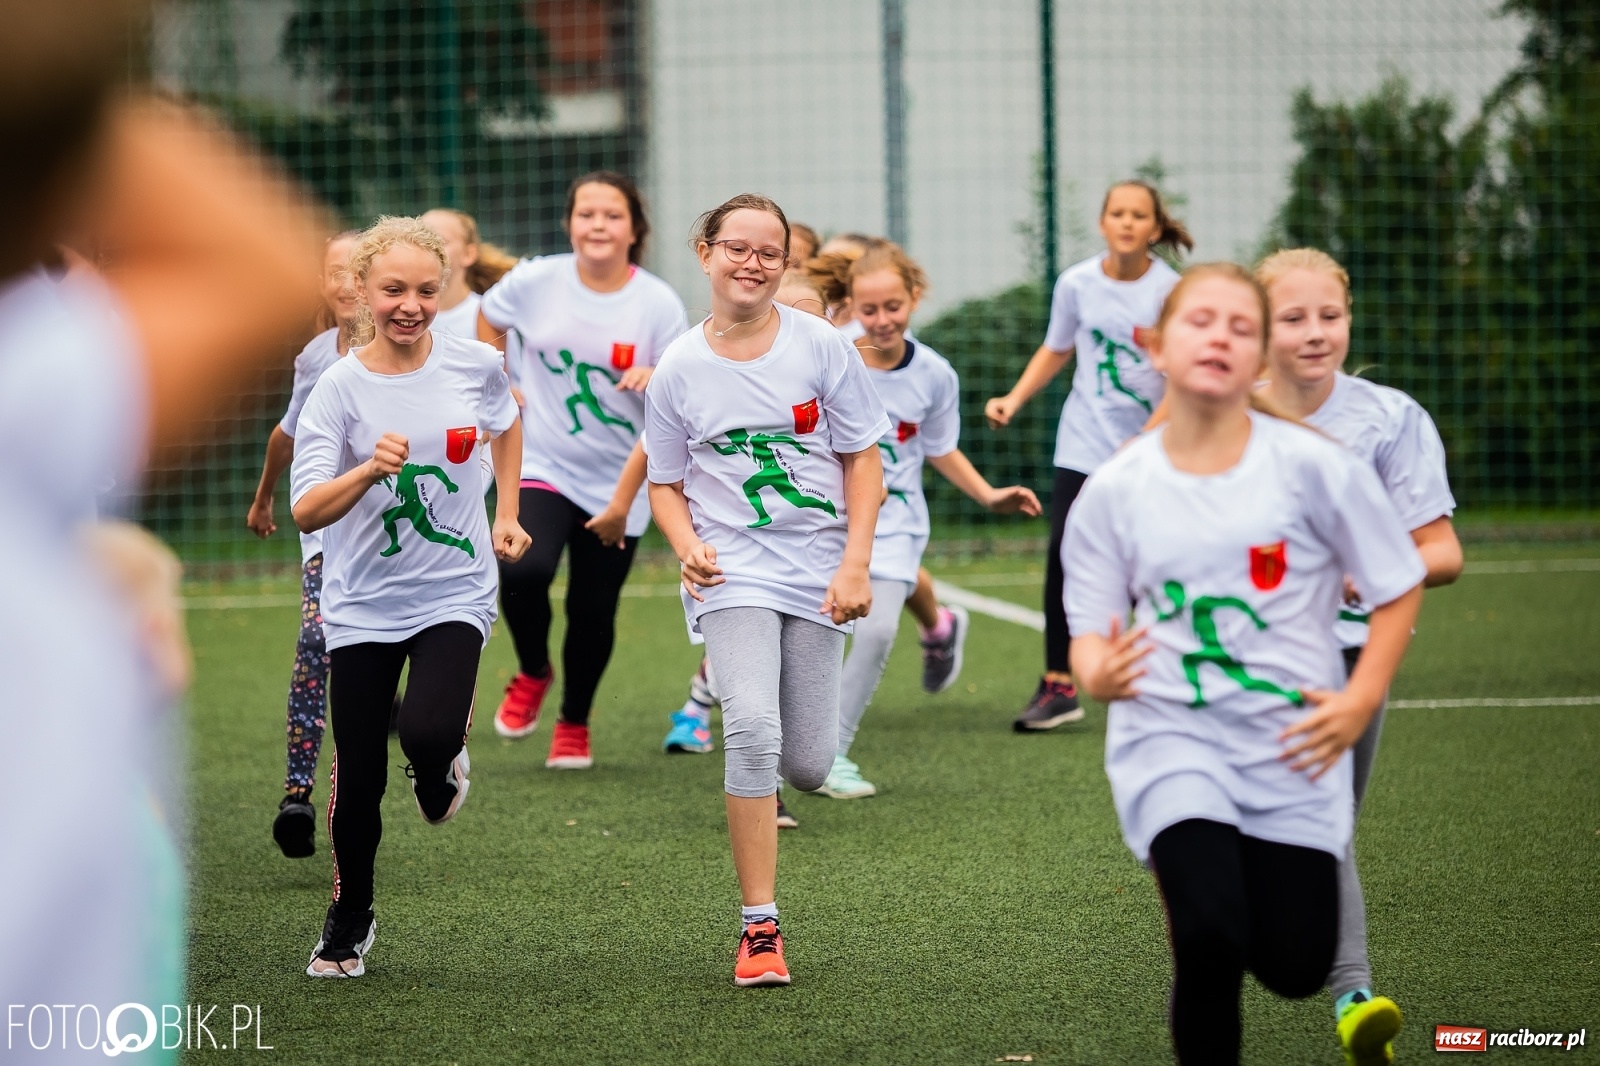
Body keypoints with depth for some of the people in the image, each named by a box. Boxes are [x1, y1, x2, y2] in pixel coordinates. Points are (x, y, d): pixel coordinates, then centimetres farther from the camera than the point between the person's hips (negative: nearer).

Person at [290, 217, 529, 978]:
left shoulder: (475, 365, -4)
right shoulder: (341, 387, -10)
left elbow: (507, 422, 21)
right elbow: (307, 513, -18)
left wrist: (506, 513, 15)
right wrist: (371, 470, -34)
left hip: (455, 592, 0)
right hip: (363, 601, 0)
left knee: (428, 734, -24)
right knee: (357, 775, 4)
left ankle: (441, 768, 15)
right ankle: (348, 921, 27)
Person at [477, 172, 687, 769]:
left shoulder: (659, 306, -11)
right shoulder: (535, 282, -7)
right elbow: (488, 321, 16)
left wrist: (623, 500, -18)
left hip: (618, 481, 0)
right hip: (541, 467, 0)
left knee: (594, 610, 4)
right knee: (524, 571, -24)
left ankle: (574, 725, 30)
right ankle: (532, 672, 7)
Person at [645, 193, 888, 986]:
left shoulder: (822, 347, -1)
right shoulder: (679, 369, 1)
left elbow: (863, 458, 4)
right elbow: (665, 482, 10)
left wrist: (855, 563, -6)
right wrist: (687, 546, -9)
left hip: (816, 571, 1)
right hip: (733, 569, -1)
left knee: (809, 766, 1)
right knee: (753, 730, -23)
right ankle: (760, 928, -15)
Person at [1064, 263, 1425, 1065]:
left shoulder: (1312, 466, -6)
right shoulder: (1113, 490, -2)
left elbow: (1398, 588, 2)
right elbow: (1091, 630, 6)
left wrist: (1362, 699, -9)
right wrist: (1096, 673, -17)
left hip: (1293, 748, 1)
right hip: (1169, 736, -1)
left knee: (1295, 967, 4)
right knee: (1211, 938, -24)